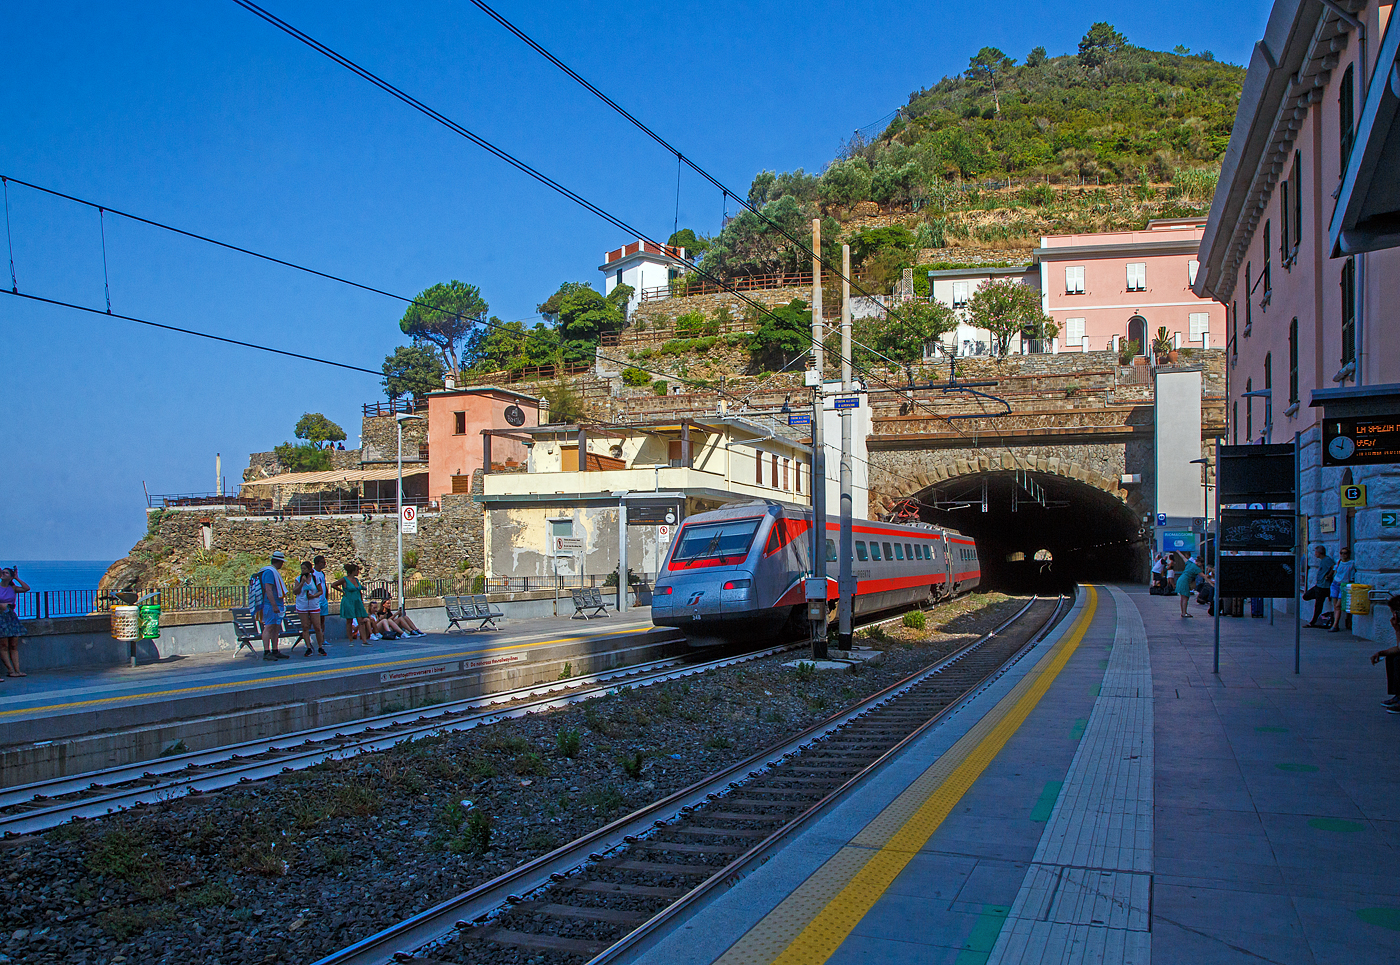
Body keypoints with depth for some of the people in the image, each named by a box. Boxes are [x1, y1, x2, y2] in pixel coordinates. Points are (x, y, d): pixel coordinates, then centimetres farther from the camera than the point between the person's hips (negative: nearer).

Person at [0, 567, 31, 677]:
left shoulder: (12, 588, 8)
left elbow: (26, 588, -6)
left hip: (12, 617, 4)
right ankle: (10, 670, -3)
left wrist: (17, 578, -1)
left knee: (14, 646, 2)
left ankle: (17, 670, 0)